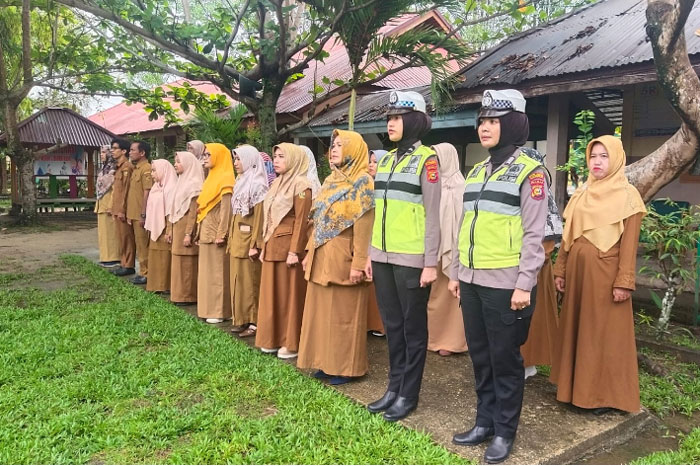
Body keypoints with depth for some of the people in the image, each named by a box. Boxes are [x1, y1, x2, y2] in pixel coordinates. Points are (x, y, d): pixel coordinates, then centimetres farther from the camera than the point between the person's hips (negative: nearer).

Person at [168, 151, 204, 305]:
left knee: (187, 264, -4)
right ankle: (179, 294, 18)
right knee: (179, 262, 12)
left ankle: (188, 296, 4)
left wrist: (188, 233, -21)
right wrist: (171, 230, 16)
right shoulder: (182, 182, 15)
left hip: (186, 229, -9)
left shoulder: (194, 184, -12)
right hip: (178, 228, 9)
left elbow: (193, 211, -18)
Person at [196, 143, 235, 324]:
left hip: (216, 233, -9)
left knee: (218, 272, -3)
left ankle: (220, 311, 4)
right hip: (206, 232, 10)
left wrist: (221, 234, -21)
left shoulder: (225, 179, -12)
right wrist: (200, 230, 15)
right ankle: (210, 308, 20)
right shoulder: (211, 178, 16)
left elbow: (226, 210, -18)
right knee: (208, 271, 12)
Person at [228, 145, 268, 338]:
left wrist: (255, 244, -21)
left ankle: (254, 322, 5)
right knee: (239, 281, 12)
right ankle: (242, 320, 20)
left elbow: (259, 217, -17)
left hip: (248, 240, -9)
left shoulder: (258, 185, -12)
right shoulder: (241, 183, 15)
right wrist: (231, 238, 15)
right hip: (237, 239, 9)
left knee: (250, 282, -3)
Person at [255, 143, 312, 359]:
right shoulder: (277, 184, 16)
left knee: (290, 295, 0)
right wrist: (265, 246, 14)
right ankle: (273, 339, 23)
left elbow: (301, 221, -15)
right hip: (272, 247, 8)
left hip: (288, 247, -8)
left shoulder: (300, 185, -10)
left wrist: (294, 251, -19)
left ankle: (292, 343, 10)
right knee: (272, 294, 12)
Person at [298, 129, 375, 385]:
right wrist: (310, 253, 14)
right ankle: (327, 362, 25)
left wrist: (358, 263, -21)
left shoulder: (363, 183, -10)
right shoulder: (331, 181, 15)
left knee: (344, 313, 1)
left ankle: (347, 367, 15)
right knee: (322, 311, 13)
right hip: (322, 258, 8)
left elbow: (363, 228, -16)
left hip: (343, 258, -8)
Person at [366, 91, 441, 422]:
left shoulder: (426, 159, -7)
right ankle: (394, 386, 28)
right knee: (391, 324, 14)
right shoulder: (385, 160, 13)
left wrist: (430, 262, -14)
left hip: (411, 258, -7)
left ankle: (408, 394, 19)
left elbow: (432, 215, -11)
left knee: (413, 326, 6)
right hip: (383, 256, 7)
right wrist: (371, 253, 15)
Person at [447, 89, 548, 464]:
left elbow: (534, 233, -10)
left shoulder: (529, 172, -5)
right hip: (472, 280, 6)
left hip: (505, 283, -6)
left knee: (505, 357, 5)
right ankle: (484, 422, 29)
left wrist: (524, 284, -15)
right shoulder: (476, 171, 14)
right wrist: (455, 271, 15)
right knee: (479, 355, 14)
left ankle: (504, 431, 21)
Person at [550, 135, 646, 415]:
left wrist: (624, 282, -15)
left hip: (605, 274, -6)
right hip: (578, 272, 6)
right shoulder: (581, 194, 11)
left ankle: (604, 394, 15)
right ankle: (577, 387, 24)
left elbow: (629, 243, -10)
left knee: (605, 333, 2)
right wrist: (560, 270, 10)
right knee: (576, 329, 11)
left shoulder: (628, 195, -5)